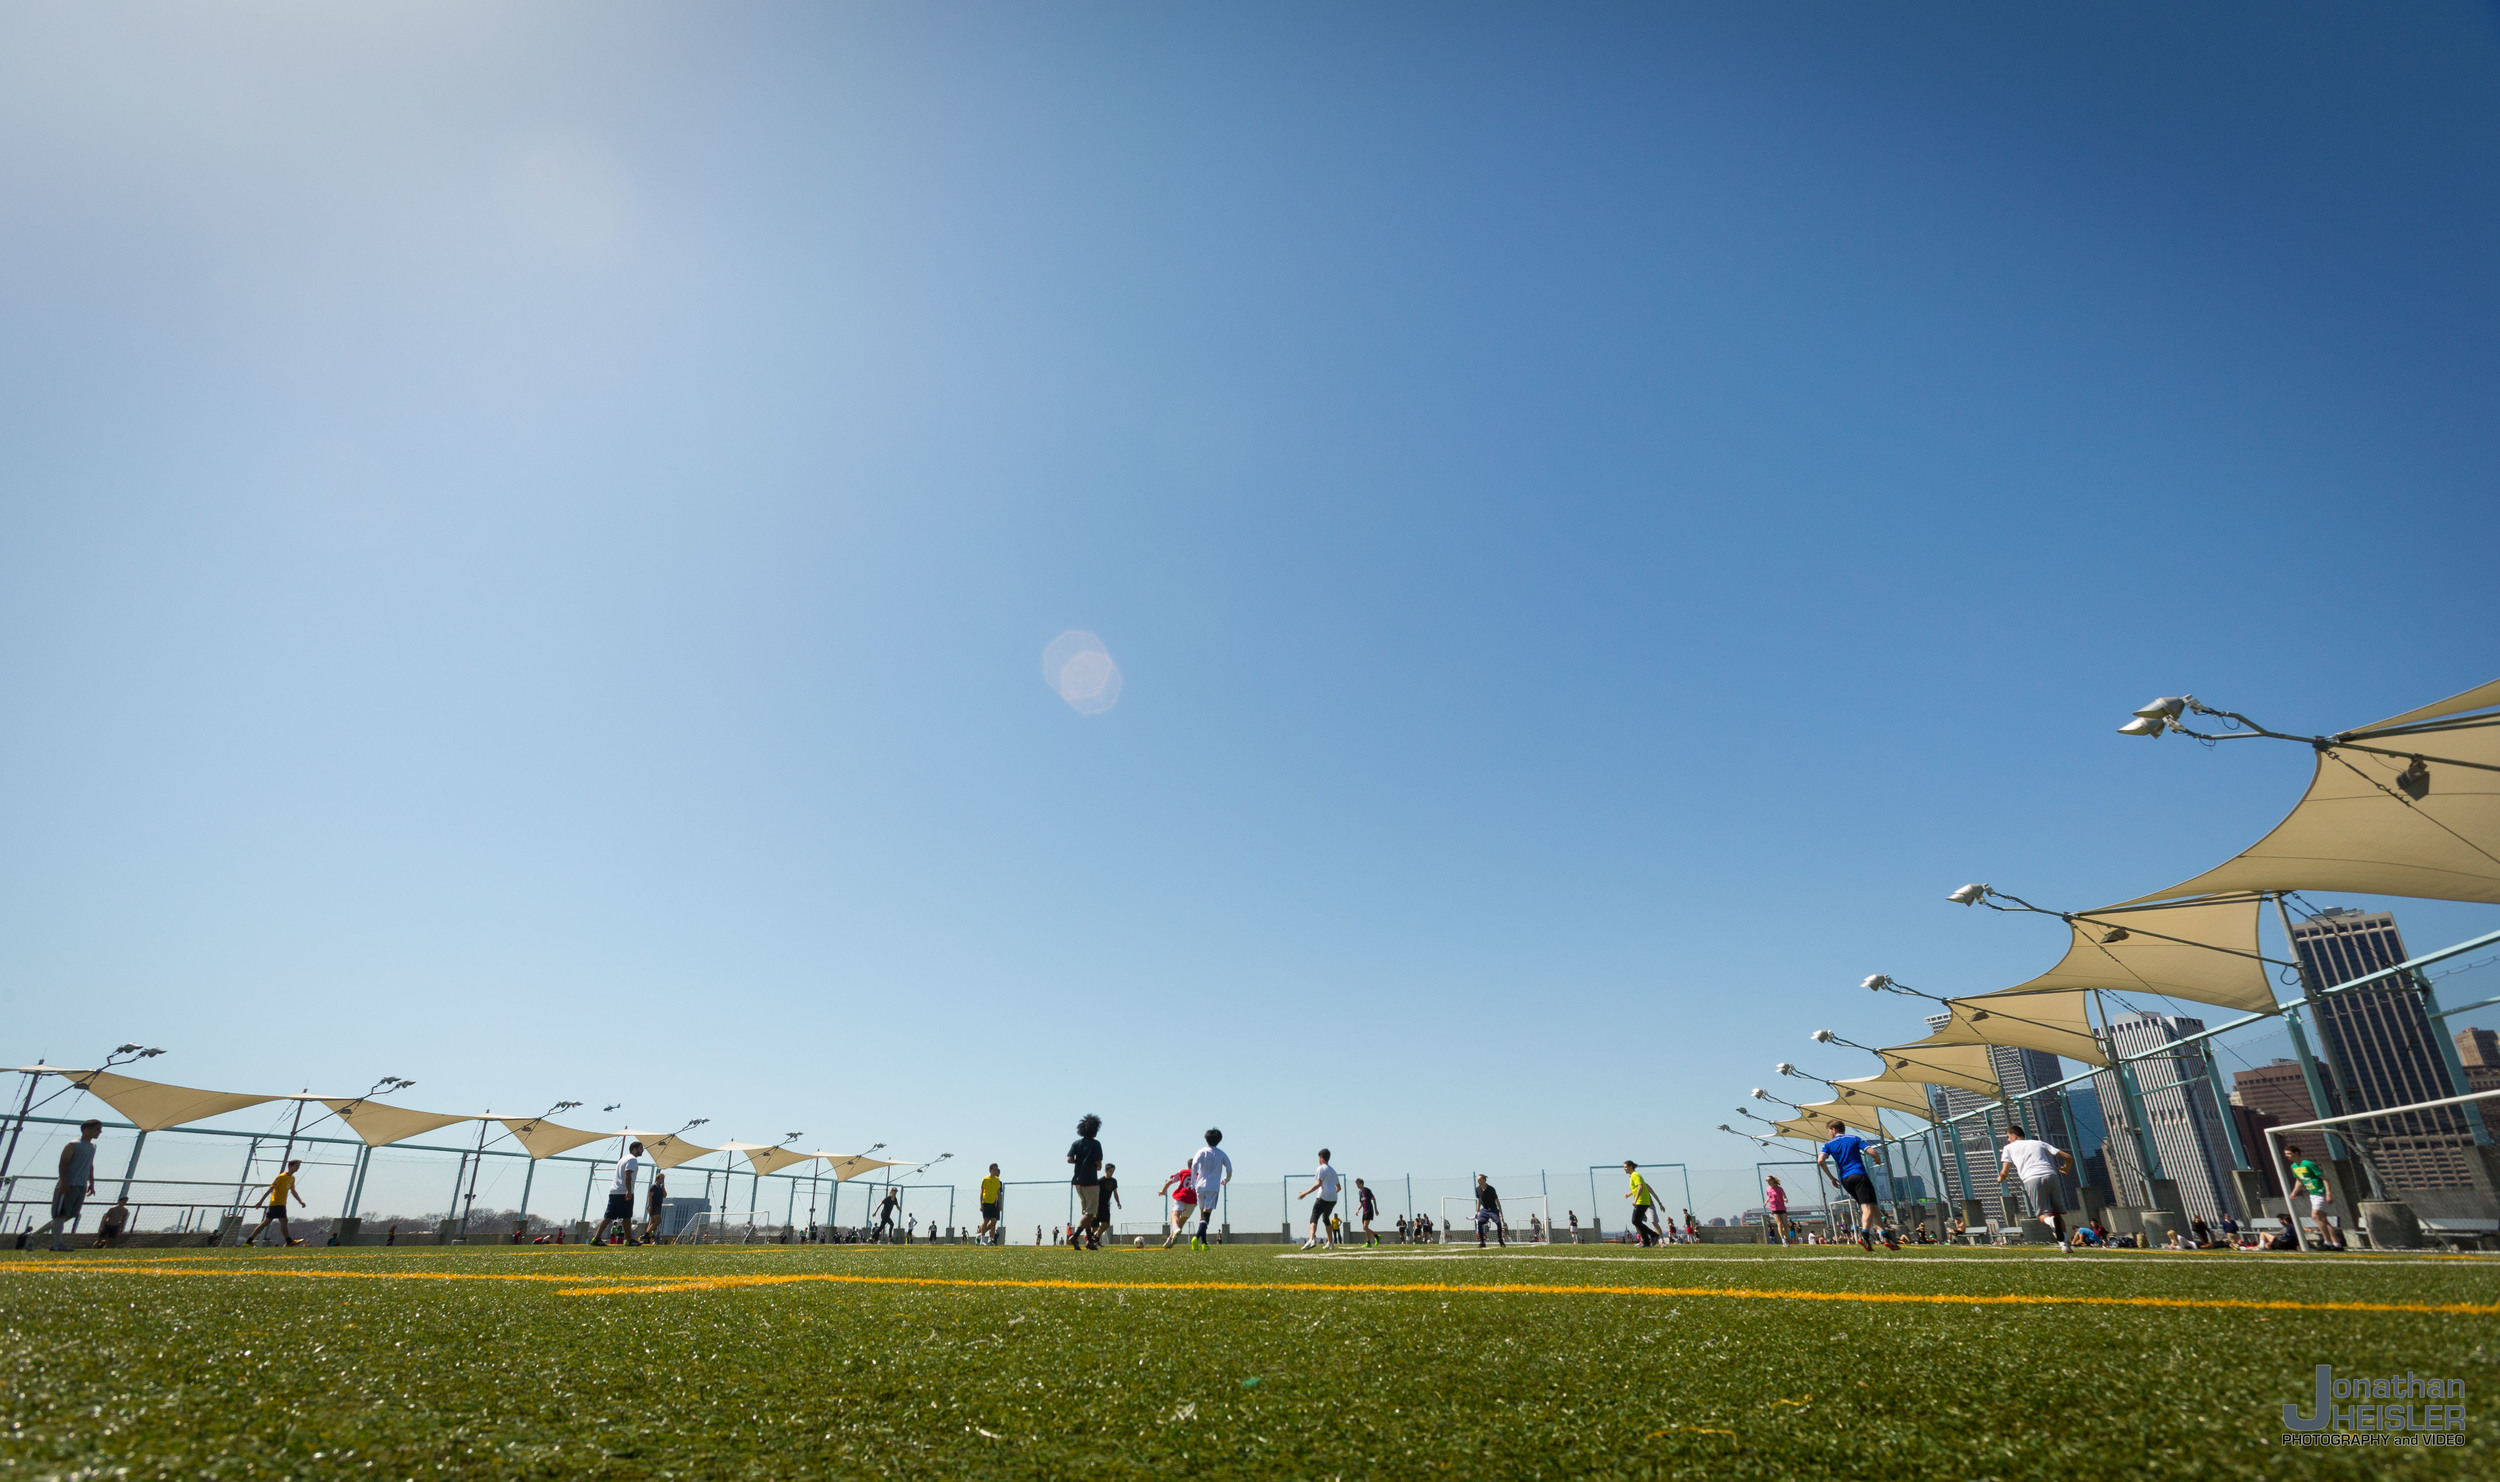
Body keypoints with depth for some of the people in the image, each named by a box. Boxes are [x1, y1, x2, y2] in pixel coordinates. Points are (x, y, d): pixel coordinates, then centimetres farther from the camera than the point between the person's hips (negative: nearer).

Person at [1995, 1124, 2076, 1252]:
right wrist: (2066, 1169, 44)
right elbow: (2068, 1157, 23)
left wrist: (2000, 1179, 34)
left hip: (2031, 1179, -3)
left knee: (2043, 1214, 4)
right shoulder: (2039, 1143, 28)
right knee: (2058, 1212, 16)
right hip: (2050, 1175, 3)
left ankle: (2050, 1221, -30)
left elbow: (2005, 1172, 11)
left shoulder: (2009, 1147, 21)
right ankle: (2064, 1242, 0)